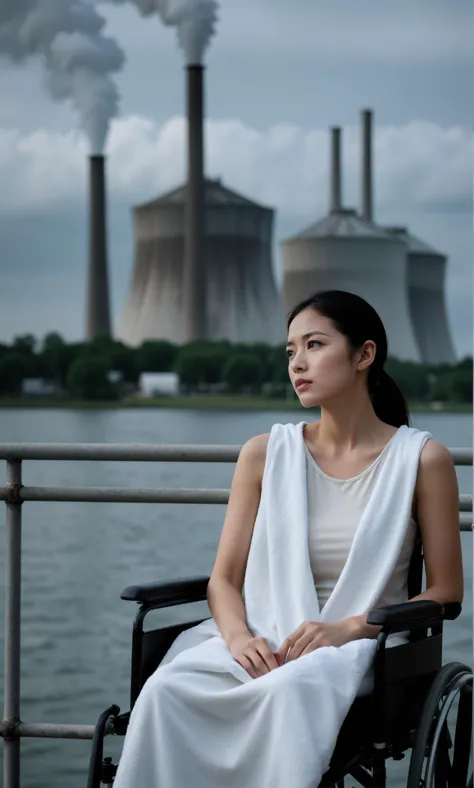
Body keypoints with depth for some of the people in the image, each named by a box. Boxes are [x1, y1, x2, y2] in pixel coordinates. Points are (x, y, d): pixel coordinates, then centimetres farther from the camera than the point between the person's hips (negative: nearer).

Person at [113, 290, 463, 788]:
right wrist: (238, 636, -15)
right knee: (168, 689, -31)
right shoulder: (266, 455, 10)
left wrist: (348, 628, -13)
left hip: (364, 642, -2)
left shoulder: (421, 460, 2)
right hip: (262, 639, 3)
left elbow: (444, 591, 2)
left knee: (291, 689, -39)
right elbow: (225, 578, 8)